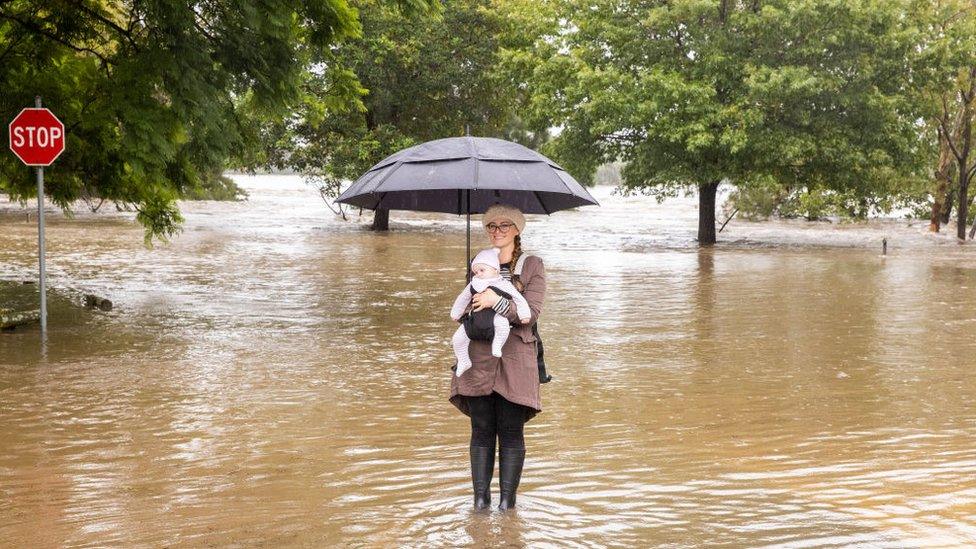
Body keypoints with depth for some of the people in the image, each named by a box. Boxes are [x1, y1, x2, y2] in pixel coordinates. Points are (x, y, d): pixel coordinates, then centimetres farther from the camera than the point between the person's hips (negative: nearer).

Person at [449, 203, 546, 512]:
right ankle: (481, 495, 10)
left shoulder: (532, 266, 2)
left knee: (511, 431, -1)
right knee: (481, 429, 3)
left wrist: (498, 302, -17)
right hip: (479, 358, 3)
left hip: (514, 359, -3)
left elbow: (531, 313, -8)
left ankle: (507, 498, 7)